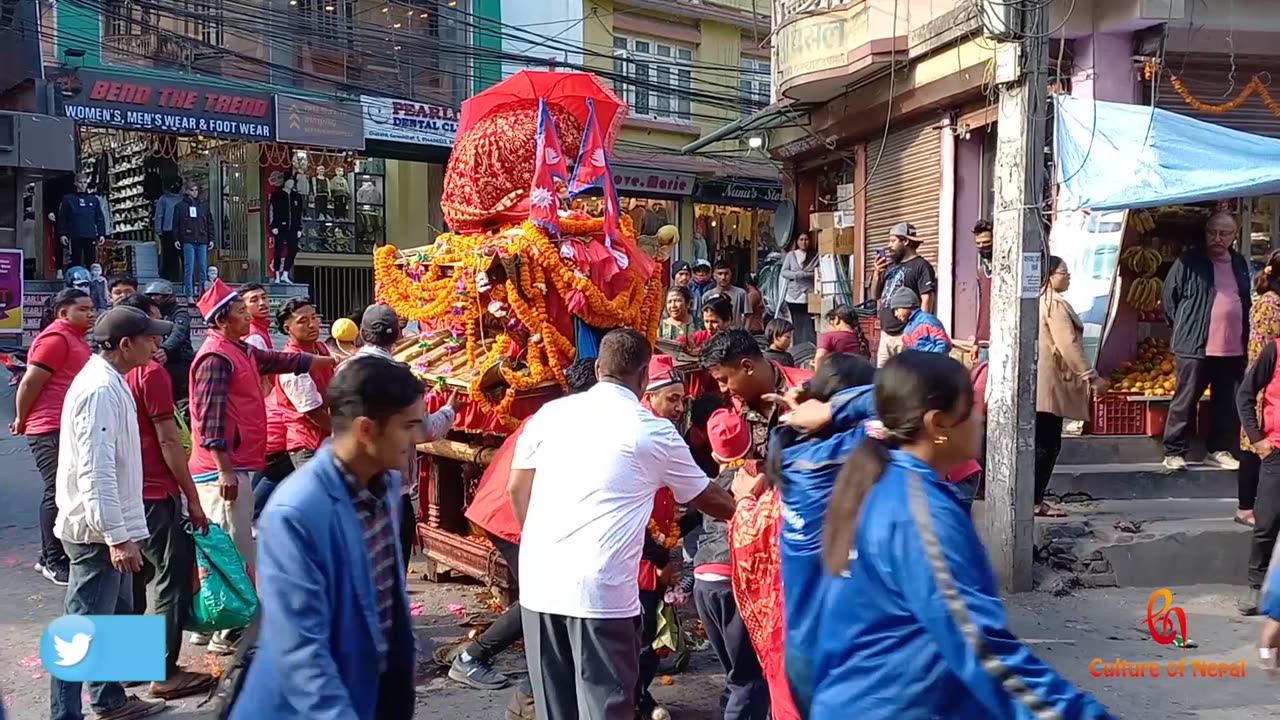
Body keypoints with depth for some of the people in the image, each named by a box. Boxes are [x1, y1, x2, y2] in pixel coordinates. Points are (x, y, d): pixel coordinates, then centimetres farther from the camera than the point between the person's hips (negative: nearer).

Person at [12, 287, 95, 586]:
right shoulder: (56, 338, -15)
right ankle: (54, 562, 2)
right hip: (52, 430, -10)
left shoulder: (74, 339, 17)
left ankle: (49, 556, 26)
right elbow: (30, 383, -16)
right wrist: (21, 421, -6)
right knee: (58, 493, -6)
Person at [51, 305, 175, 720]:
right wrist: (117, 536, -27)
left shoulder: (111, 382, 11)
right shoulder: (100, 390, -21)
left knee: (116, 616, 20)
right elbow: (96, 473, -26)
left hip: (109, 528, 11)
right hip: (97, 531, -11)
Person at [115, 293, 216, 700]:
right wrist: (193, 498, -11)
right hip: (155, 494, -8)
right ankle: (167, 674, 3)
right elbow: (168, 442, -16)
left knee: (134, 577, 17)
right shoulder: (151, 372, -15)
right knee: (173, 579, 0)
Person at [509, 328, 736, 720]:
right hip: (600, 588, -4)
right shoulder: (654, 431, 1)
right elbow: (705, 496, 16)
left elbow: (516, 490, 15)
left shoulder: (550, 413, 9)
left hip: (539, 582, 4)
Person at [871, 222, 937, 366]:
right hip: (885, 334, 8)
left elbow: (927, 300, -13)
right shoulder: (890, 266, 18)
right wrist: (876, 274, 4)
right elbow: (875, 296, 22)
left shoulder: (921, 266, -6)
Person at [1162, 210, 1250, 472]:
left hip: (1233, 348, 5)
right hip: (1194, 346, -5)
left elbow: (1246, 302, 21)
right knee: (1185, 401, 0)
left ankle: (1219, 450, 22)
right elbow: (1170, 296, 2)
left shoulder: (1239, 264, 12)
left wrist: (1245, 339, 16)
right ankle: (1174, 452, 7)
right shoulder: (1189, 261, -4)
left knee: (1228, 403, 10)